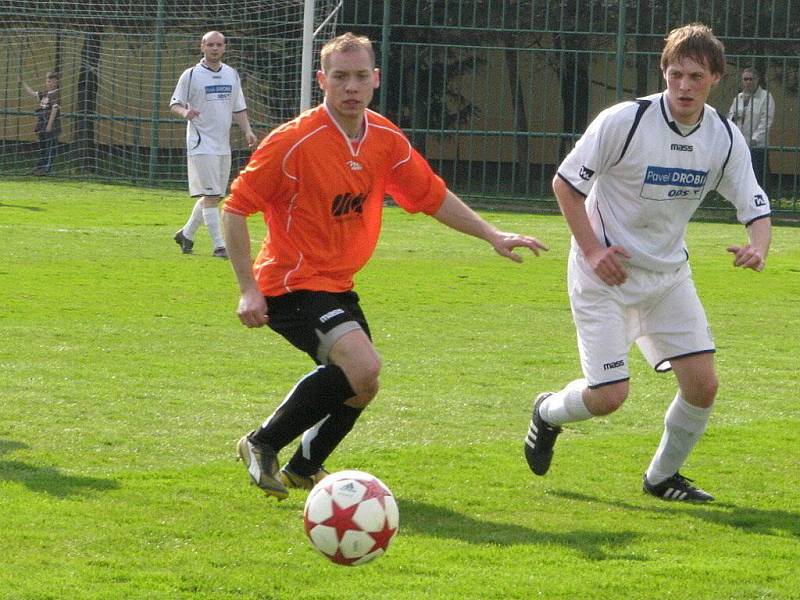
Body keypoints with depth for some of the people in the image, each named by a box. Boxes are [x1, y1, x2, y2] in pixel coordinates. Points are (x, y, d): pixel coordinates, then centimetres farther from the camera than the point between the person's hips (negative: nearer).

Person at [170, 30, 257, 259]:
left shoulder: (232, 75, 12)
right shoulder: (191, 75, -3)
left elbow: (239, 109, 17)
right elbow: (174, 104, -2)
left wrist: (247, 130, 2)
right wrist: (185, 112, -25)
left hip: (223, 144, 6)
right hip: (201, 144, -6)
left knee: (214, 195, 10)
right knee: (210, 195, -12)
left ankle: (186, 233, 27)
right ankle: (219, 246, -13)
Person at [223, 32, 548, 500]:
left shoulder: (387, 140, 1)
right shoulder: (294, 142, -19)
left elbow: (433, 196, 14)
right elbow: (236, 208, -14)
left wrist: (492, 236, 8)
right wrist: (248, 289, -19)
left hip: (337, 284, 8)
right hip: (291, 283, -8)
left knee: (359, 383, 19)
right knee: (363, 369, -27)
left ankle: (304, 467, 41)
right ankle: (263, 445, -12)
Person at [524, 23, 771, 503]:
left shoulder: (725, 139, -6)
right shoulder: (624, 121, -19)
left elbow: (757, 207, 1)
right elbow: (565, 182, -10)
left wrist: (758, 248, -22)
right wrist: (591, 249, -17)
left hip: (669, 274, 5)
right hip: (606, 271, -5)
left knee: (703, 383, -5)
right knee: (608, 397, -11)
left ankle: (663, 477, 19)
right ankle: (549, 412, 24)